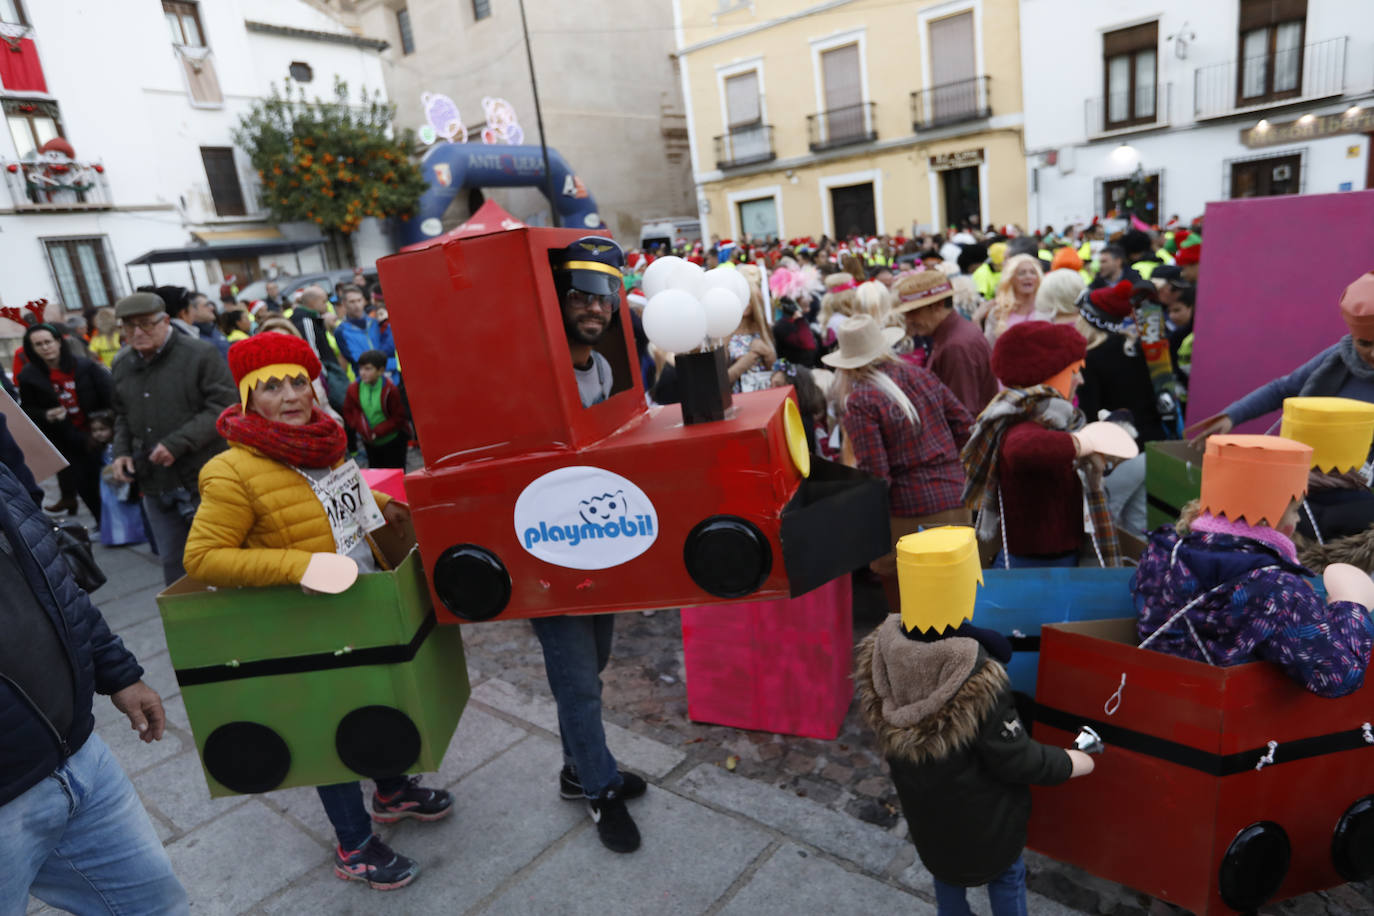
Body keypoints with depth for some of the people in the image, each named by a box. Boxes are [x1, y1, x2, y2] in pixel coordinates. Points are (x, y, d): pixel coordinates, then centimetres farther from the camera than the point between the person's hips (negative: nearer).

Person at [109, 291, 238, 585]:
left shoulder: (201, 355, -9)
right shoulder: (122, 366, 12)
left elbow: (223, 407, -15)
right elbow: (122, 417, 24)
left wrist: (178, 444, -20)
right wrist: (121, 451, 6)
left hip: (205, 480, -6)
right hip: (155, 485, 6)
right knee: (173, 563, 15)